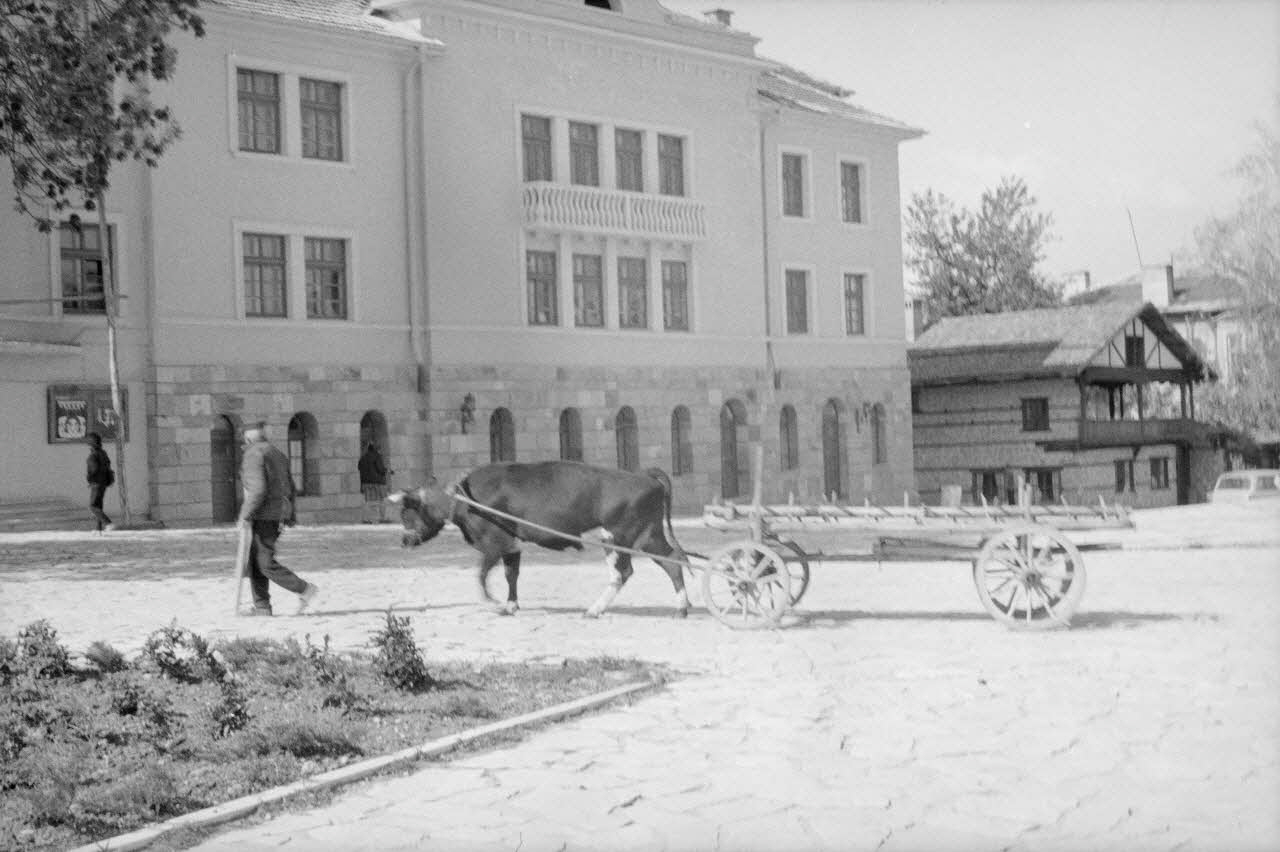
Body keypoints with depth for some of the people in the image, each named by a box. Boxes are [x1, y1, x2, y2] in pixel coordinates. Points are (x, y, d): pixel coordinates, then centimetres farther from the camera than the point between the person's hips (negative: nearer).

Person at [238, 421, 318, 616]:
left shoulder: (253, 454, -12)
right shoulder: (277, 454, 17)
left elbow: (258, 490, -22)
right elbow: (290, 489, 18)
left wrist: (245, 515, -17)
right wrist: (291, 515, 23)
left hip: (263, 515, -9)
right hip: (279, 510, 9)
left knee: (266, 564, -7)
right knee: (254, 561, 13)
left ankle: (304, 589, -9)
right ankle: (262, 607, 12)